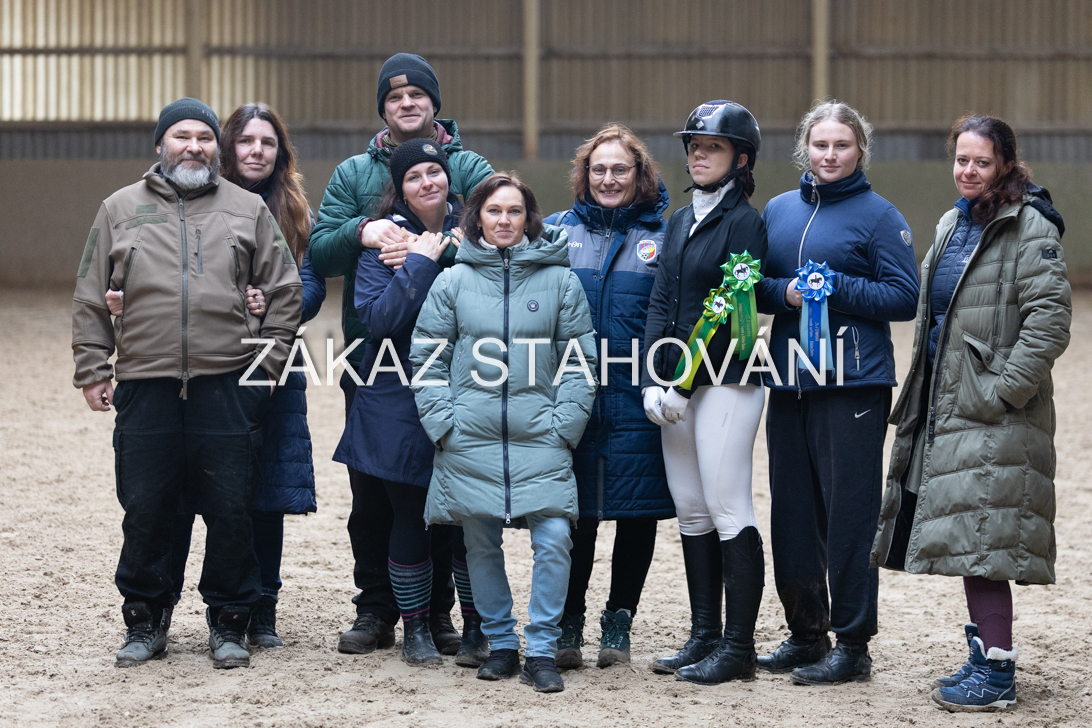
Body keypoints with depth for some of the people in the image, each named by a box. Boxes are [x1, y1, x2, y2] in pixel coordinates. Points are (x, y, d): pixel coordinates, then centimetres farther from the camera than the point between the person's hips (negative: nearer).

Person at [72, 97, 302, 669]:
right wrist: (92, 371, 6)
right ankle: (145, 623, 18)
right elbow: (91, 300, 12)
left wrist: (270, 362, 4)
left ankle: (228, 624, 15)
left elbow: (284, 292, 12)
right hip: (145, 391, 1)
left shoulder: (248, 210, 11)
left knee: (231, 510, 1)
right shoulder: (120, 209, 11)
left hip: (228, 389, 0)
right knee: (145, 513, 4)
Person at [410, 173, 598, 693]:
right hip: (471, 437, 1)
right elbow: (428, 357, 8)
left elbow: (580, 360, 6)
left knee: (553, 538, -12)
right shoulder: (453, 281, 6)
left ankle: (542, 650, -3)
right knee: (481, 543, 6)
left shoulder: (560, 280, 4)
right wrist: (442, 423, -1)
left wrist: (565, 424, -3)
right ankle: (500, 643, 20)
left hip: (541, 436, -1)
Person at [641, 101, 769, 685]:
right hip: (678, 387, 8)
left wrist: (683, 384, -14)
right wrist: (654, 382, -2)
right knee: (691, 511, 9)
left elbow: (730, 313, -13)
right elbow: (661, 304, 11)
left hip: (725, 384, -7)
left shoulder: (745, 222, -6)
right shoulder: (679, 224, 16)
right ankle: (703, 637, 16)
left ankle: (738, 648, -4)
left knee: (727, 510, -7)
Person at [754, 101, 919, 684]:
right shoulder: (778, 210, 13)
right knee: (791, 511, 9)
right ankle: (804, 633, 22)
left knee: (848, 513, -5)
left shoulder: (878, 216, -1)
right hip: (789, 380, 5)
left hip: (854, 382, -5)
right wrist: (786, 292, -6)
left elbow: (904, 298, -5)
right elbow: (755, 287, 15)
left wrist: (837, 288, -16)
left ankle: (852, 644, 3)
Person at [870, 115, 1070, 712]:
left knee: (981, 538, -12)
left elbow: (1049, 320, -16)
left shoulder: (1029, 228, -9)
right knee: (966, 540, 11)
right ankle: (984, 653, 19)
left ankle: (996, 672, -10)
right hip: (947, 408, 9)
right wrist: (919, 401, 20)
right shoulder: (952, 226, 17)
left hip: (995, 416, -8)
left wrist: (1001, 390, -19)